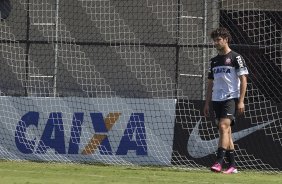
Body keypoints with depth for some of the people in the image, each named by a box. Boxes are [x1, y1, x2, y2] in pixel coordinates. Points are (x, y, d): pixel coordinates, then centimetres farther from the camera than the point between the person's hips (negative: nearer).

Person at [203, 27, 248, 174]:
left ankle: (219, 162, -26)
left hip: (231, 98, -7)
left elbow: (243, 80, -6)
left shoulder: (235, 58, -3)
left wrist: (241, 101, -13)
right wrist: (207, 103, 14)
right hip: (217, 100, 7)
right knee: (226, 132, 6)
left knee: (224, 127, -20)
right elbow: (210, 83, 20)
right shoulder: (214, 61, 16)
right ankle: (232, 165, 9)